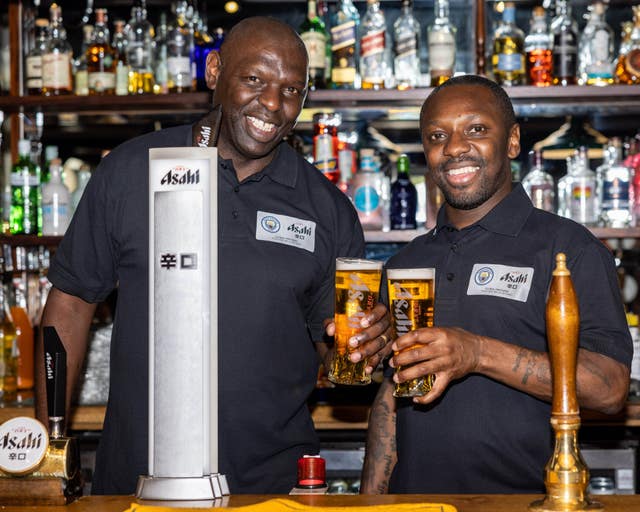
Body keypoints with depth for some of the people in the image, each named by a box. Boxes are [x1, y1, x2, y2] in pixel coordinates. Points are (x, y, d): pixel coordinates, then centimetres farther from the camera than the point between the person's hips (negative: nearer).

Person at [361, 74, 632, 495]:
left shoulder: (569, 248, -2)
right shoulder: (405, 264, 15)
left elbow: (609, 389, -12)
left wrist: (479, 354, -20)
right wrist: (372, 499, 6)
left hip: (523, 497, -4)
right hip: (414, 500, 4)